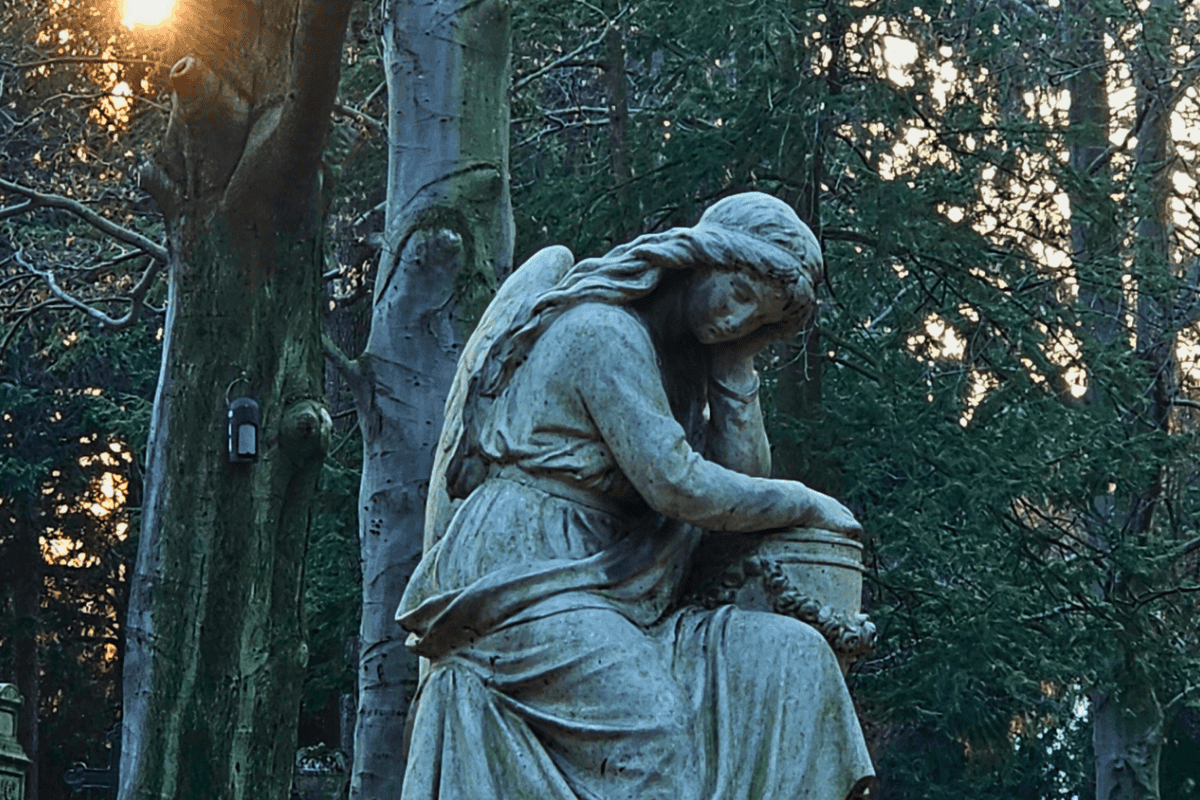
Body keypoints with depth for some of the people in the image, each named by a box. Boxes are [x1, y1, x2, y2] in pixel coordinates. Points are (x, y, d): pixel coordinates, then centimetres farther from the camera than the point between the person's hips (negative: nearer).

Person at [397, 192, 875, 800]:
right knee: (656, 739, -29)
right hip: (526, 584, -9)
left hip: (602, 599, 9)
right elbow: (678, 487, -16)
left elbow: (744, 476, 13)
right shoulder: (603, 332, -9)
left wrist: (733, 360, 8)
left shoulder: (677, 357, 20)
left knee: (792, 659, -11)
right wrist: (806, 504, -3)